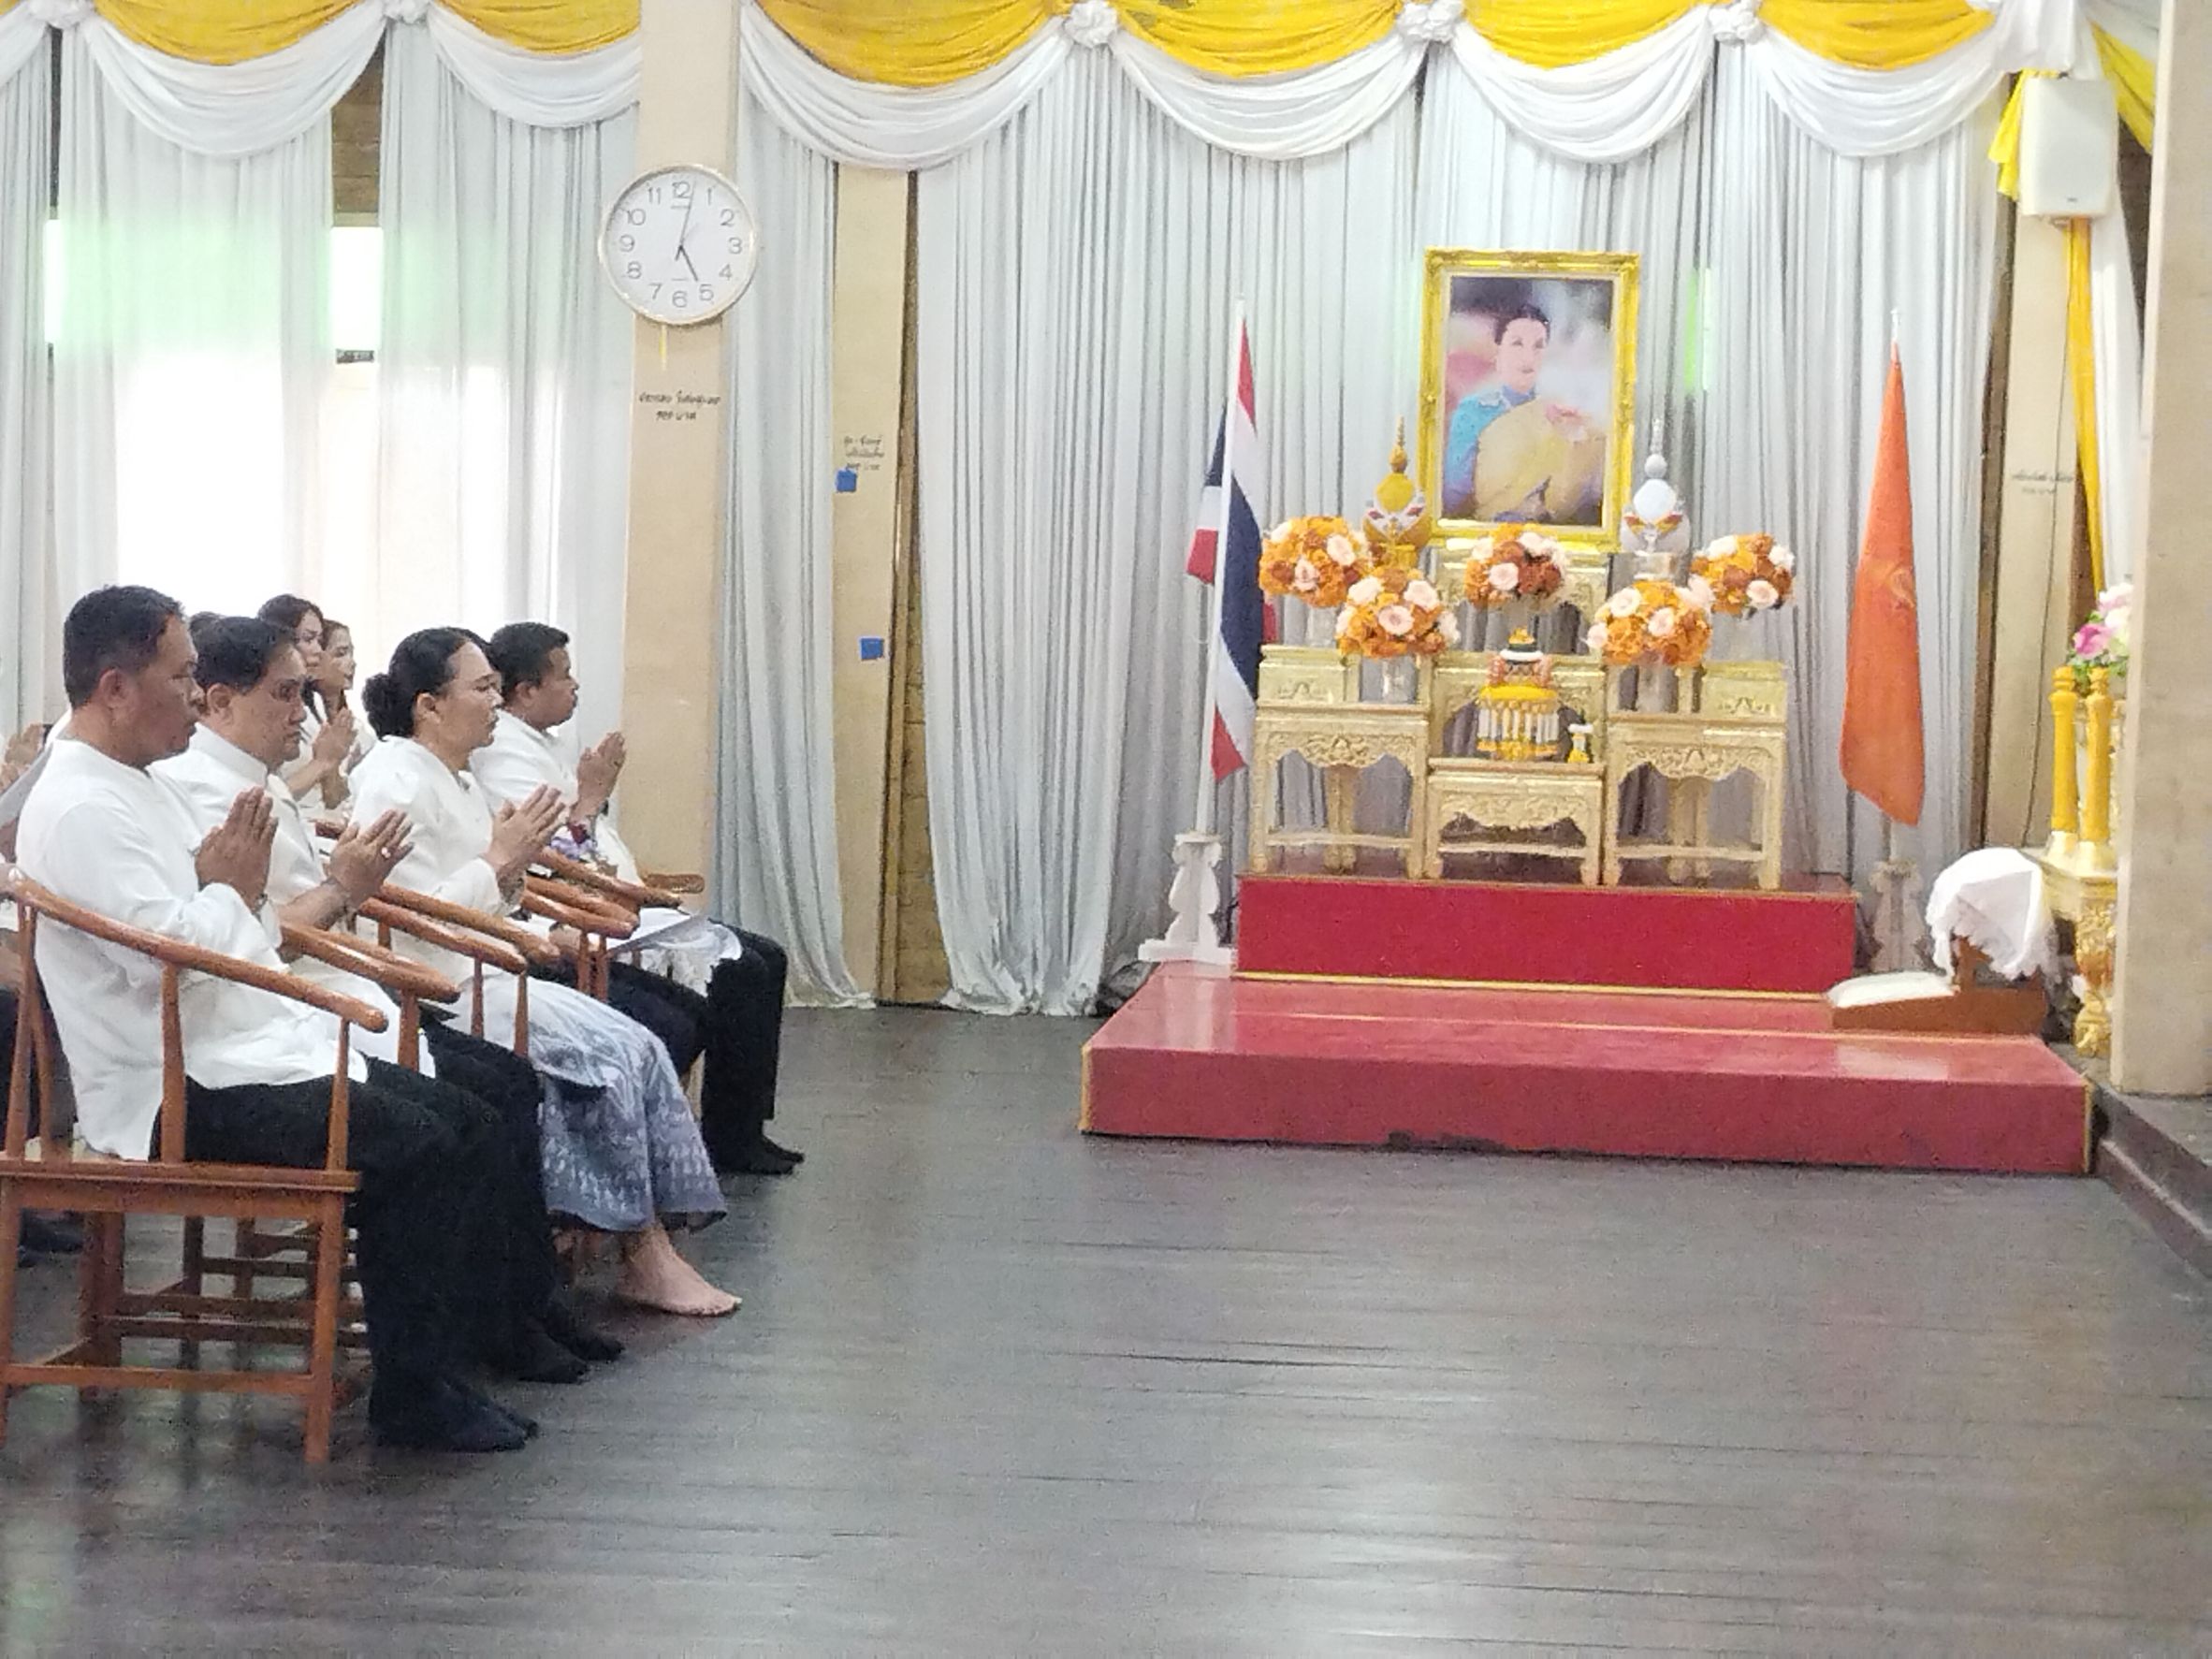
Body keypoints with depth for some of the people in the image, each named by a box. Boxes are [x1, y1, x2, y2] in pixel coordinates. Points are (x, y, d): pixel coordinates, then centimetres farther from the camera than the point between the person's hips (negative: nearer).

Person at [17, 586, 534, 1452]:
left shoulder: (138, 788, 17)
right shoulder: (80, 809, -15)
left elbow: (253, 942, 22)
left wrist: (237, 886, -1)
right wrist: (232, 888, -6)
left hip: (256, 1047, 10)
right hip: (180, 1092, -10)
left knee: (465, 1124, 2)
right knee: (414, 1147, -22)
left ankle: (432, 1365, 4)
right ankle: (411, 1396, -11)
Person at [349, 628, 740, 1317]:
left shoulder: (455, 779, 18)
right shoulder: (396, 783, -13)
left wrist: (512, 865, 4)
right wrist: (498, 859, -14)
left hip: (484, 973, 10)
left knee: (637, 1047, -6)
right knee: (613, 1053, -19)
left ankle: (654, 1251, -10)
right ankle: (644, 1255, -9)